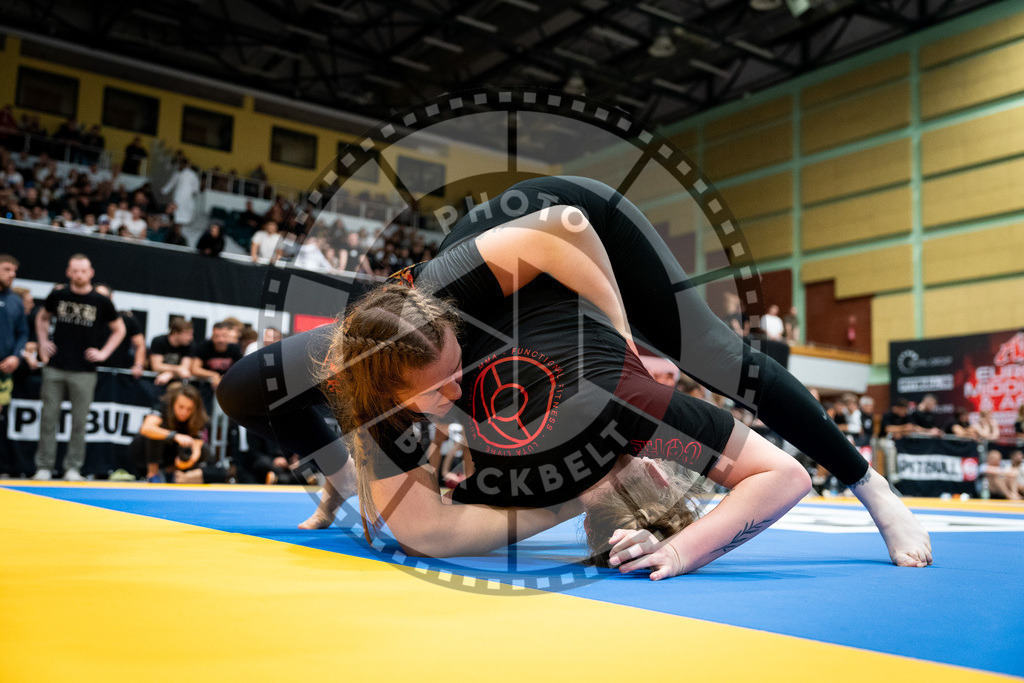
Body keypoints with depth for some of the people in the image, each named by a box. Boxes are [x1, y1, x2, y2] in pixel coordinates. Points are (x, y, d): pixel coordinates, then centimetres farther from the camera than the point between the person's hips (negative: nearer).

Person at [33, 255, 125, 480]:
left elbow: (119, 329, 12)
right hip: (54, 368, 1)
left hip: (84, 371, -1)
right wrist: (43, 342, 10)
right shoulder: (58, 296, 4)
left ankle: (73, 468, 10)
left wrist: (103, 353, 2)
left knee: (79, 421, 2)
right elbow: (42, 318, 23)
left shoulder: (101, 302, 0)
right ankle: (43, 467, 11)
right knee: (48, 418, 2)